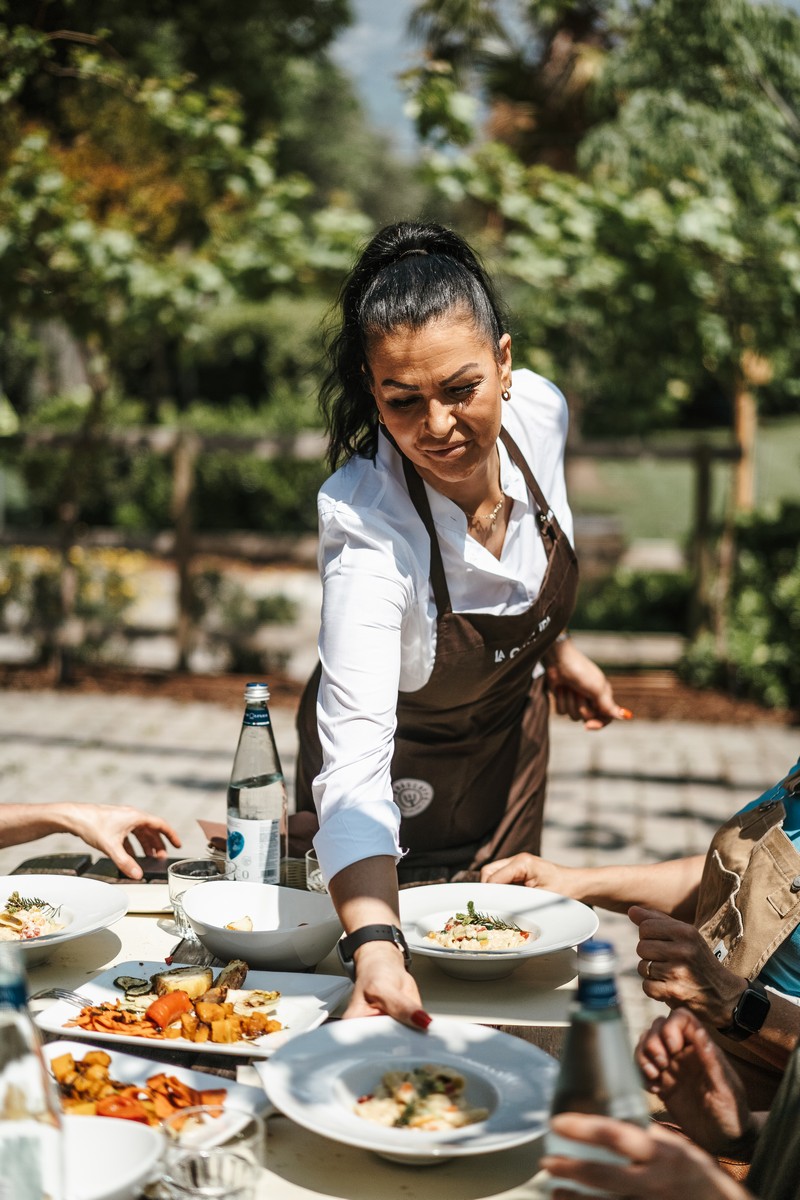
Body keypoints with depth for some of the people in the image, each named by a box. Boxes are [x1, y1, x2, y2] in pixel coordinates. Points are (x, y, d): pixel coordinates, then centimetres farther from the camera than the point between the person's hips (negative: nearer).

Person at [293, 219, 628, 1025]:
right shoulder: (367, 526, -40)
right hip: (399, 781, -5)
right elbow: (354, 755, -49)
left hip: (511, 746, 5)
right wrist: (375, 950, -61)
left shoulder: (539, 413, -23)